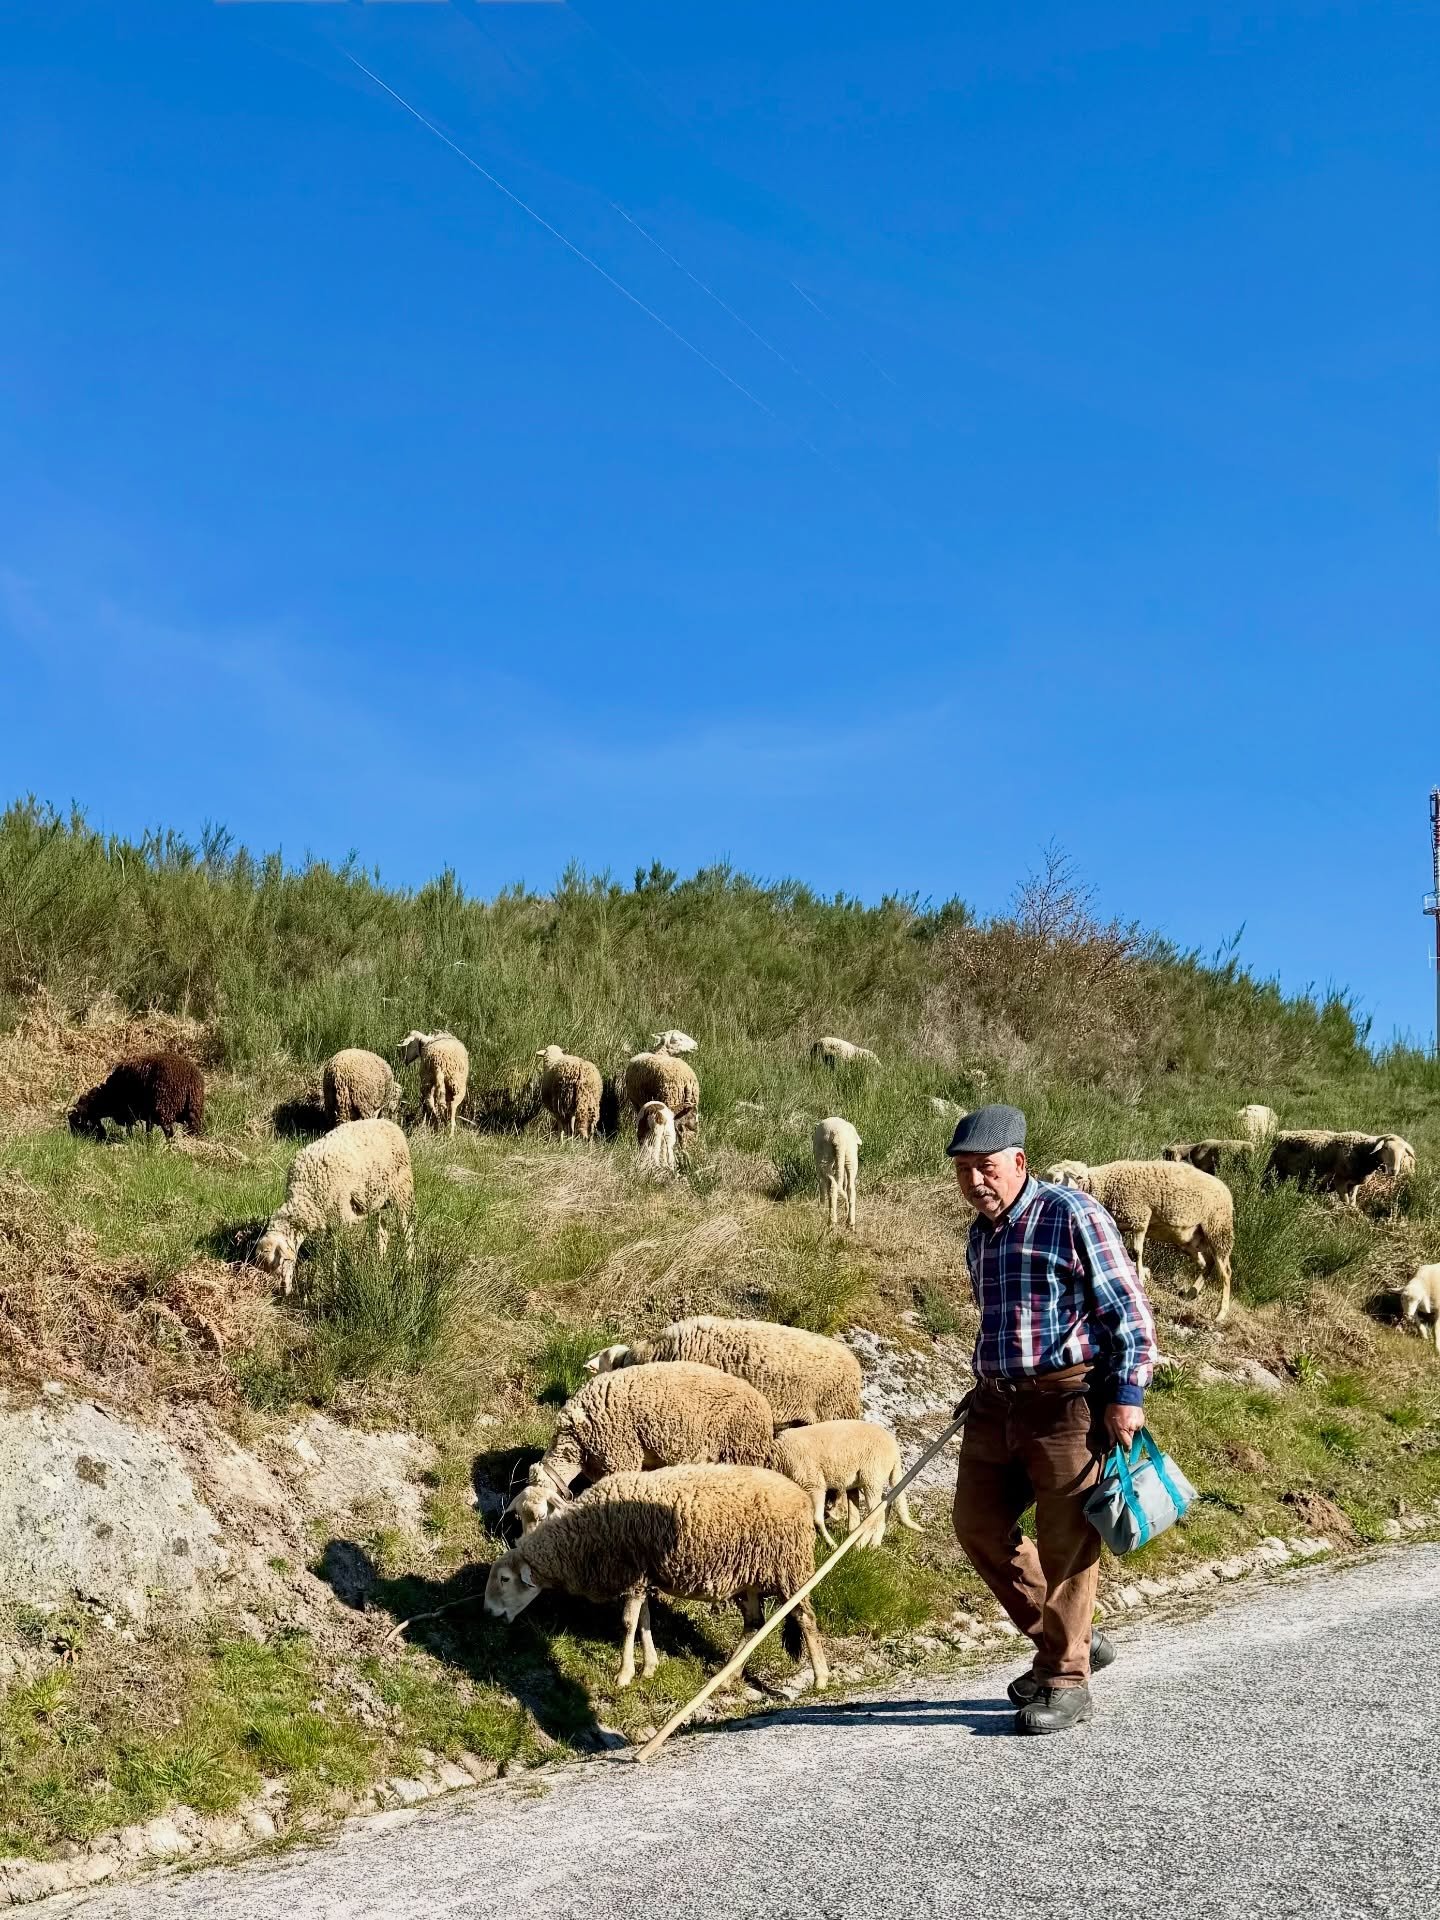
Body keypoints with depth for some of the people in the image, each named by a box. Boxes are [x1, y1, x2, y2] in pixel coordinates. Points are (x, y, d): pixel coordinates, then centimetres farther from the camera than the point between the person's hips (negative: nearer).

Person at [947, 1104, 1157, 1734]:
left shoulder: (1071, 1213, -10)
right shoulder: (980, 1234, 14)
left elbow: (1127, 1308, -11)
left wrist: (1128, 1393, -15)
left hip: (1067, 1400, -8)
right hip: (996, 1403, 8)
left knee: (1066, 1543, 0)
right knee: (978, 1524, 9)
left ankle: (1066, 1681, 14)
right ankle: (1068, 1640, 26)